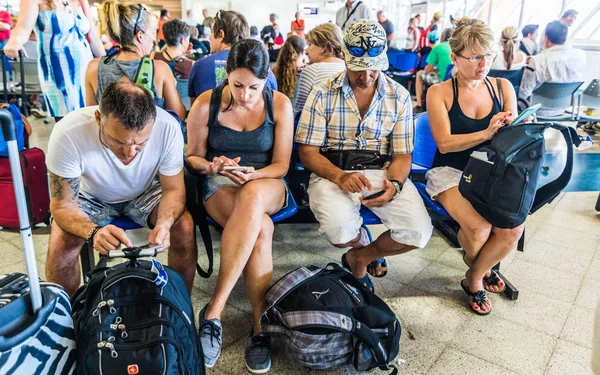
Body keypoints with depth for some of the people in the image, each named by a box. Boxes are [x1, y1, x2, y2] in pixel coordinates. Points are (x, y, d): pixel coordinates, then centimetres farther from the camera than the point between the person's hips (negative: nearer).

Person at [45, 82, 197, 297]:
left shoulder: (168, 128, -31)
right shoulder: (68, 134, -33)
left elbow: (173, 188, -17)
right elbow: (63, 205, -24)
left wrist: (164, 223, -39)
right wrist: (93, 232, -46)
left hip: (145, 194, 1)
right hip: (92, 197, 0)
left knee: (184, 226, -24)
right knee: (61, 244, -26)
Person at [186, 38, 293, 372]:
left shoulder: (279, 104, -4)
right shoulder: (206, 104, -6)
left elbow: (281, 165, -1)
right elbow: (193, 157, 5)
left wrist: (254, 175, -21)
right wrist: (210, 166, -18)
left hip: (266, 184, 1)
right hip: (220, 185, 0)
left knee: (252, 196, -40)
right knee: (261, 229, -36)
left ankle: (214, 311, -35)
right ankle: (261, 327, -26)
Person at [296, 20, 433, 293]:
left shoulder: (399, 97, 6)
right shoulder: (322, 94, 0)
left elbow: (402, 154, 6)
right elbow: (308, 152, -3)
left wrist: (394, 184, -17)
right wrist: (340, 177, -22)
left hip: (382, 172, 2)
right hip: (333, 173, -2)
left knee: (418, 231, -21)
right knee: (338, 227, -33)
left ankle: (359, 258, 12)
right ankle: (364, 244, 10)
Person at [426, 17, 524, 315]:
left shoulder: (502, 87, 6)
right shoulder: (440, 92, -4)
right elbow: (444, 143, -15)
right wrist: (488, 133, -27)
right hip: (451, 173, -3)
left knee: (513, 228, -21)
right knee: (478, 227, -28)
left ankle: (474, 278, 9)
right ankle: (480, 266, 12)